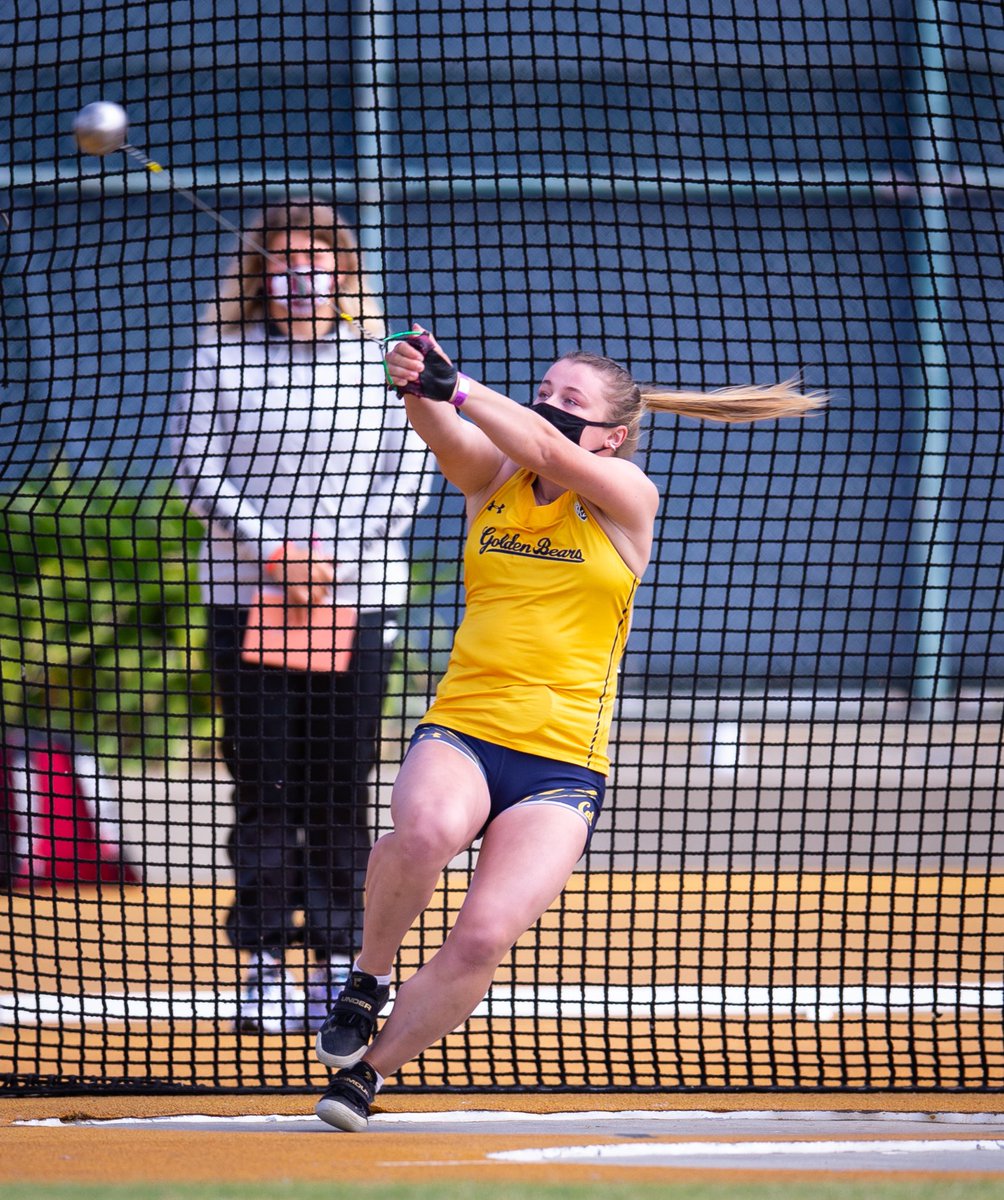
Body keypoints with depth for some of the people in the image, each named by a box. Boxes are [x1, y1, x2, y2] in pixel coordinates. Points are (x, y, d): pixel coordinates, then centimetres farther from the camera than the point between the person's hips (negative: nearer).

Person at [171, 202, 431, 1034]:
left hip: (357, 596, 0)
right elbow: (197, 465, 1)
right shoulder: (225, 356, 4)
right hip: (246, 592, 0)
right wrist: (268, 547, -11)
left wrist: (335, 554, -7)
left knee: (341, 786, 0)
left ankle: (339, 959, 6)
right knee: (262, 783, -1)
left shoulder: (379, 359, 6)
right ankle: (266, 966, 3)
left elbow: (409, 476, 4)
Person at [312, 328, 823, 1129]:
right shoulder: (493, 482, 10)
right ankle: (368, 980, -8)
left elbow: (544, 448, -16)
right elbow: (446, 434, -13)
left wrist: (453, 385, -24)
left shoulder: (628, 500, 3)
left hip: (562, 768, -1)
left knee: (484, 938, -20)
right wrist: (419, 389, -35)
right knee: (426, 830, -35)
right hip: (458, 733, 1)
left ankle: (367, 1070, 4)